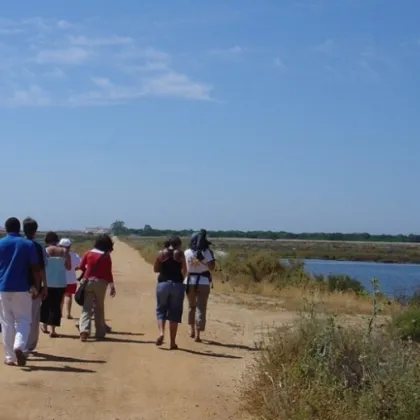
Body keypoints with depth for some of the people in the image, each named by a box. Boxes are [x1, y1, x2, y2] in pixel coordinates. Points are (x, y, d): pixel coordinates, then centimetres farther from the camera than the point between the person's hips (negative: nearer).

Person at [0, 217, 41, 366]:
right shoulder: (28, 244, 0)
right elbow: (35, 268, -3)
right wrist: (36, 287, 5)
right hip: (22, 288, -1)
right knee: (23, 319, 8)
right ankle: (19, 346, -17)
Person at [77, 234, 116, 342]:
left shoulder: (89, 253, 2)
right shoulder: (106, 256, -5)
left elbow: (81, 267, 6)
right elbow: (108, 272, -7)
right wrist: (112, 286, -1)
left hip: (88, 281, 1)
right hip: (101, 282, -1)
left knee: (87, 307, -1)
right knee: (99, 308, 10)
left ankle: (84, 329, -20)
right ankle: (100, 332, 15)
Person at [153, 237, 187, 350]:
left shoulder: (161, 253, 4)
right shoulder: (180, 254, 0)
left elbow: (155, 269, 11)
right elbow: (184, 270, -4)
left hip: (163, 284, 1)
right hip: (177, 284, -1)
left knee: (161, 310, 14)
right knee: (174, 313, 6)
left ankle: (161, 332, -11)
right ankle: (172, 342, 6)